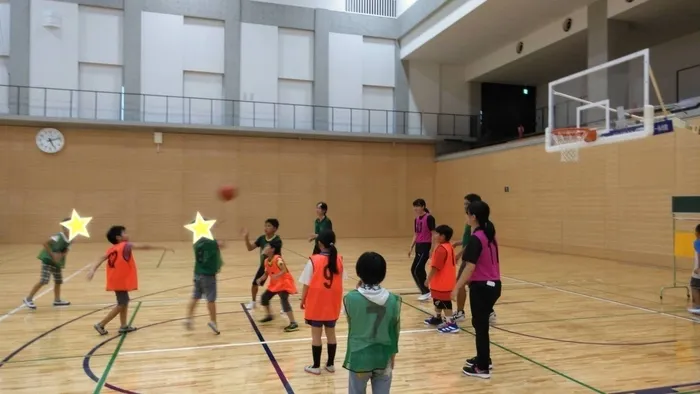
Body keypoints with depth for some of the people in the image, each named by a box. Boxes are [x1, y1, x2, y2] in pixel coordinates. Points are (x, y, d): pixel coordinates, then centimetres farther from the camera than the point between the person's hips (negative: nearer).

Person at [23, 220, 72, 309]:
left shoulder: (69, 240, 1)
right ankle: (28, 299, 0)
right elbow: (45, 244, -26)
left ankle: (57, 300, 28)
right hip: (48, 259, -9)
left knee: (58, 281, 14)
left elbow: (65, 252, 1)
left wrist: (61, 255, -21)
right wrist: (52, 255, -24)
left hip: (57, 262, 9)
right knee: (43, 280, -13)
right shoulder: (59, 236, -22)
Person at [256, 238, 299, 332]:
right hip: (274, 284, 9)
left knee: (284, 301, -23)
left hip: (284, 283, -9)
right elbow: (266, 273, 10)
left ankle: (294, 323, -22)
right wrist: (260, 279, -7)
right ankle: (269, 315, 37)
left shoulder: (278, 259, -23)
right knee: (264, 297, 14)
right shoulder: (266, 261, 2)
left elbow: (284, 271, -31)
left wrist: (277, 276, -47)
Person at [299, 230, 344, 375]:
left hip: (316, 304, -4)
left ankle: (316, 366, 17)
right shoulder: (339, 259, -3)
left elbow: (307, 284, -11)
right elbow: (340, 282, 5)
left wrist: (303, 301, 2)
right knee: (331, 333, 16)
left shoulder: (314, 260, -15)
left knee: (316, 335, 8)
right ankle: (330, 364, 26)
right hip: (333, 304, 4)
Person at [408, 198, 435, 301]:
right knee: (419, 270, 9)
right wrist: (411, 247, 13)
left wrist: (432, 249, -17)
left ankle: (426, 292, 2)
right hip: (419, 246, 8)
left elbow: (434, 234, -14)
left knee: (415, 270, -9)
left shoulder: (429, 218, -13)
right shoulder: (416, 219, 11)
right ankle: (425, 292, 19)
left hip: (425, 246, -8)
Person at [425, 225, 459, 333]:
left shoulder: (441, 249, -22)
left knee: (444, 302, -5)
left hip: (442, 282, -10)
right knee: (438, 301, 24)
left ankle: (451, 324, -3)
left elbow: (435, 267, -25)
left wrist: (428, 279, -15)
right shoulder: (449, 247, 10)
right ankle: (437, 318, 39)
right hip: (444, 281, 10)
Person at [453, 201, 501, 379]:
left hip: (481, 286, -9)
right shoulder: (490, 235, 9)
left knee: (480, 325, 2)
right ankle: (484, 359, 34)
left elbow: (470, 267, -22)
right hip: (494, 284, 9)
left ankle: (482, 368, 11)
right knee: (482, 323, 21)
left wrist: (457, 287, -16)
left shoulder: (476, 238, -17)